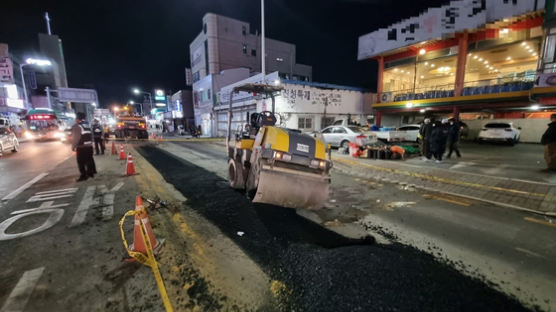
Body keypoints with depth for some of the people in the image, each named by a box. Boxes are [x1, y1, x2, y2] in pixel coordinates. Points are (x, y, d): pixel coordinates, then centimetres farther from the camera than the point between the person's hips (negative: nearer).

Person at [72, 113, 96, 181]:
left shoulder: (76, 126, -12)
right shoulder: (87, 125, 11)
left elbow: (75, 138, -14)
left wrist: (73, 146, -6)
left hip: (81, 147, -7)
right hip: (89, 146, 8)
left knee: (81, 162, -1)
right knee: (89, 160, 15)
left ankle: (83, 176, 1)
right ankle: (90, 173, 23)